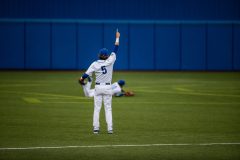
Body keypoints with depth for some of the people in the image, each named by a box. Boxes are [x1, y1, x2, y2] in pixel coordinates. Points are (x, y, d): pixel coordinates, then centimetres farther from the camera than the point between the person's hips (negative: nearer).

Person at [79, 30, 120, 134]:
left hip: (98, 87, 0)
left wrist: (81, 80, 9)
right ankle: (110, 129, -4)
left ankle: (96, 128, 0)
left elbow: (86, 75, -11)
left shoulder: (95, 64, -7)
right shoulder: (110, 62, -8)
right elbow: (115, 50, -1)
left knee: (97, 108, 4)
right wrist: (117, 38, 7)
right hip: (107, 87, 0)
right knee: (108, 108, 4)